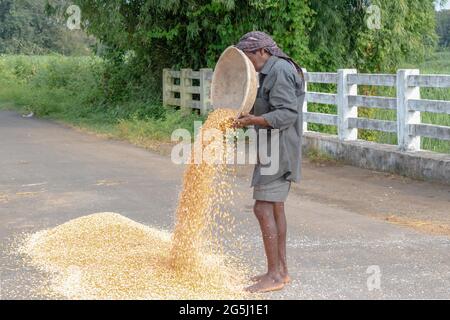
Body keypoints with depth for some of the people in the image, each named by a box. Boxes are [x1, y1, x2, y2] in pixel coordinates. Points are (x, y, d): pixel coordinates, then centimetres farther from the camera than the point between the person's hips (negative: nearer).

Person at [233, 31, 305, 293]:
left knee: (263, 209, -10)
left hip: (278, 150, -10)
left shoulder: (278, 71, -16)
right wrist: (248, 117, 12)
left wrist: (256, 121, -32)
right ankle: (281, 270, 18)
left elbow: (288, 113, -23)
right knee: (275, 208, 12)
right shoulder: (273, 71, 16)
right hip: (276, 151, 10)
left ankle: (275, 275, -6)